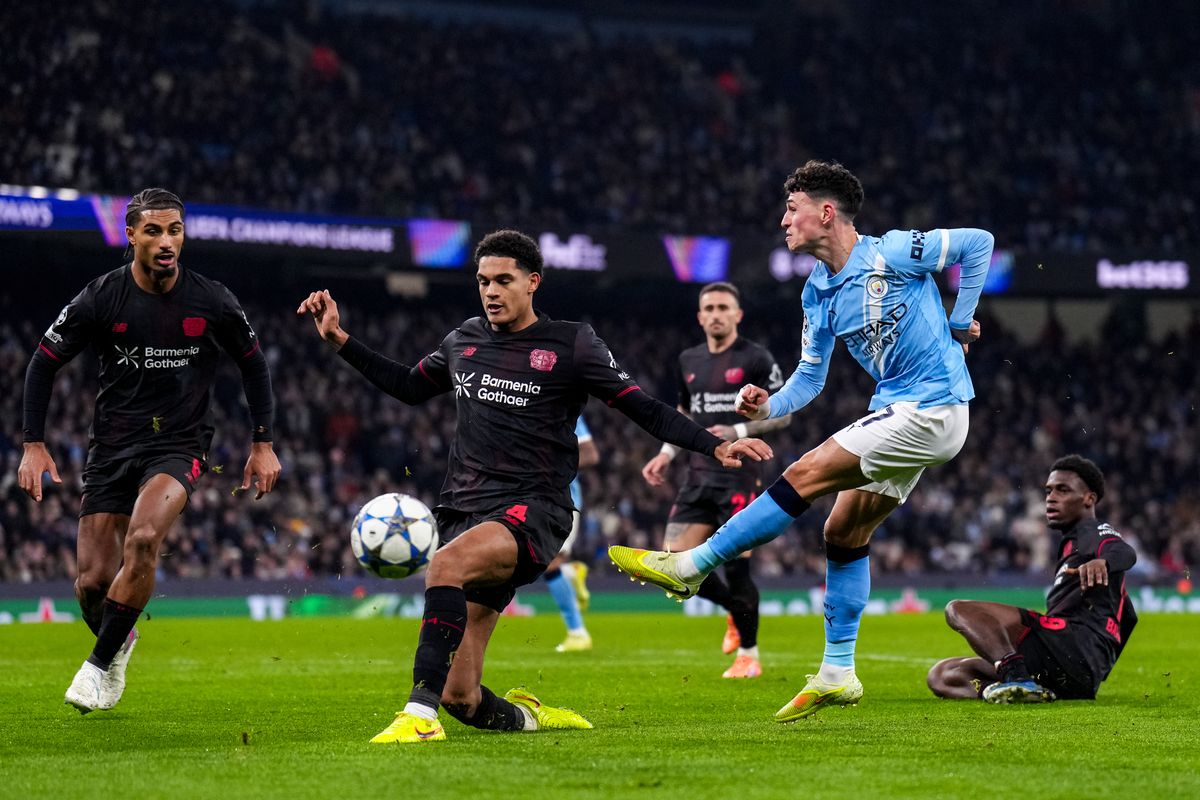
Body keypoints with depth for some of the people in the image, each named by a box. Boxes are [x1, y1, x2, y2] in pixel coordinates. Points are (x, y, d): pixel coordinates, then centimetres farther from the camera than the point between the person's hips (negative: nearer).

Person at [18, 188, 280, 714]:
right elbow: (44, 362, 4)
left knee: (143, 539, -30)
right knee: (93, 581, -3)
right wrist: (34, 445, -2)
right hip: (111, 447, 1)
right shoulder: (99, 299, -7)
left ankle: (100, 663, -15)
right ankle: (119, 640, 33)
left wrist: (263, 445, 8)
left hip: (180, 444, -1)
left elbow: (253, 364, 11)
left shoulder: (213, 303, -5)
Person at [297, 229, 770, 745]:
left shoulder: (571, 345, 1)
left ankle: (421, 712, -41)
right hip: (464, 509, 5)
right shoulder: (463, 341, 14)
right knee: (460, 698, -4)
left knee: (446, 563, -39)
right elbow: (409, 386, 31)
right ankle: (531, 717, 25)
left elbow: (645, 410, 1)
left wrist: (715, 446, -11)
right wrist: (339, 339, 25)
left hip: (531, 512, -5)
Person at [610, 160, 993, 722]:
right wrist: (768, 407, -6)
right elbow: (809, 378, 14)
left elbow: (979, 242, -9)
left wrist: (959, 323, -5)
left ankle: (691, 566, -8)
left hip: (931, 411, -9)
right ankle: (837, 673, 15)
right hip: (897, 411, 9)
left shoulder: (890, 253, -14)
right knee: (843, 533, 9)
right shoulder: (818, 294, 10)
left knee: (805, 475, -13)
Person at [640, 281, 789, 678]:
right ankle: (735, 610, 24)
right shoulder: (689, 360, 14)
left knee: (735, 564, -10)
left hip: (739, 476, -6)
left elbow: (782, 413, -4)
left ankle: (748, 655, 6)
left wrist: (739, 431, -17)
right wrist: (667, 453, 13)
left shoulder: (755, 359, -4)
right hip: (699, 475, 6)